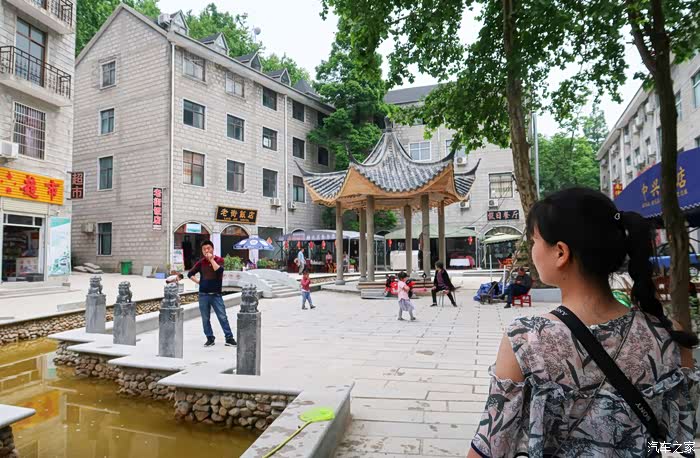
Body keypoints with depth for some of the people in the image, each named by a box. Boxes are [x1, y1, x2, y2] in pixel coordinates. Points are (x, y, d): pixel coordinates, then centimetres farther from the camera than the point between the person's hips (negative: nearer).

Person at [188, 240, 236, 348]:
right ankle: (210, 338, 20)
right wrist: (198, 281, 4)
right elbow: (190, 274, 16)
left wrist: (211, 259, -15)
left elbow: (219, 270, -21)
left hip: (216, 294, -3)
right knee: (205, 318, 8)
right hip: (203, 295, 3)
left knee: (223, 317, -4)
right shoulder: (201, 262, 6)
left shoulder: (219, 260, -1)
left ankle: (229, 338, 1)